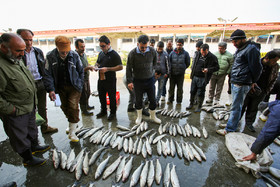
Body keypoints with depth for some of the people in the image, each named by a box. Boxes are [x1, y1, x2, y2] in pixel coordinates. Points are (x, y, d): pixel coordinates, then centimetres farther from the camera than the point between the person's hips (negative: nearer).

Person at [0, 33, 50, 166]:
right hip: (15, 114, -8)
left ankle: (34, 146, 49)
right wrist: (11, 110, -21)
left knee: (32, 129, 27)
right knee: (20, 137, 13)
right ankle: (28, 159, 33)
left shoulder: (18, 60, 3)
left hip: (30, 107, 9)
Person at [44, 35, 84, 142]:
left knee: (73, 107, -8)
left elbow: (81, 71, 2)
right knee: (65, 107, 13)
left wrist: (80, 85, -3)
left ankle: (72, 132, 1)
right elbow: (48, 74, -5)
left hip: (74, 86, -2)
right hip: (61, 87, 3)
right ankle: (72, 124, 37)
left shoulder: (74, 55, -7)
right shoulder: (50, 56, -6)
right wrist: (50, 89, -13)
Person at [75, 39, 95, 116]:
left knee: (88, 93, 23)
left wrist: (90, 66, -2)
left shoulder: (83, 53, 4)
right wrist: (87, 68, -33)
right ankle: (84, 110, 23)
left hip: (86, 77, 8)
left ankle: (87, 106, 43)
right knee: (83, 95, 5)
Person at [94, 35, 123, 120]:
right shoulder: (101, 53, 12)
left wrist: (107, 69, -22)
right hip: (101, 79, 7)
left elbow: (120, 67, -16)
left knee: (112, 97, 6)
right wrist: (96, 67, 0)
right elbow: (97, 63, 25)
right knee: (101, 96, 18)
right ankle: (103, 111, 38)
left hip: (110, 80, -7)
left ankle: (113, 113, 24)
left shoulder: (114, 54, -10)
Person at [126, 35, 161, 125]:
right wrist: (129, 81, -11)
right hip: (138, 80, -2)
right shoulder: (132, 53, -13)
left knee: (152, 99, 7)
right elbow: (129, 68, -8)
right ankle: (139, 116, 30)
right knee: (138, 100, 9)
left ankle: (153, 116, 28)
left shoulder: (152, 51, -7)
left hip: (150, 79, 2)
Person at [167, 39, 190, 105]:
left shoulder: (185, 53, 1)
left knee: (180, 88, 7)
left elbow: (187, 63, 10)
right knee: (171, 87, 7)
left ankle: (179, 100, 18)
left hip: (181, 74, -1)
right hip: (172, 73, 1)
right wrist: (170, 69, 4)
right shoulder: (172, 53, 3)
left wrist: (183, 68, 6)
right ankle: (170, 99, 19)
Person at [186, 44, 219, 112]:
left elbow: (217, 67, -7)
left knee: (200, 93, 3)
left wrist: (208, 70, -23)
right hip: (195, 76, 5)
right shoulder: (198, 54, 6)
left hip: (203, 78, -5)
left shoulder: (212, 57, -9)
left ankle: (199, 107, 17)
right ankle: (191, 104, 28)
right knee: (192, 91, 12)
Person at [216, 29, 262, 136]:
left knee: (235, 108, -3)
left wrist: (253, 82, -1)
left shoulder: (251, 49, -13)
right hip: (234, 83, 9)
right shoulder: (239, 49, 16)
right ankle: (233, 123, 29)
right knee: (236, 106, 17)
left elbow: (256, 68, -11)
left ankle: (229, 130, 5)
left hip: (241, 85, -9)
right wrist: (231, 76, 13)